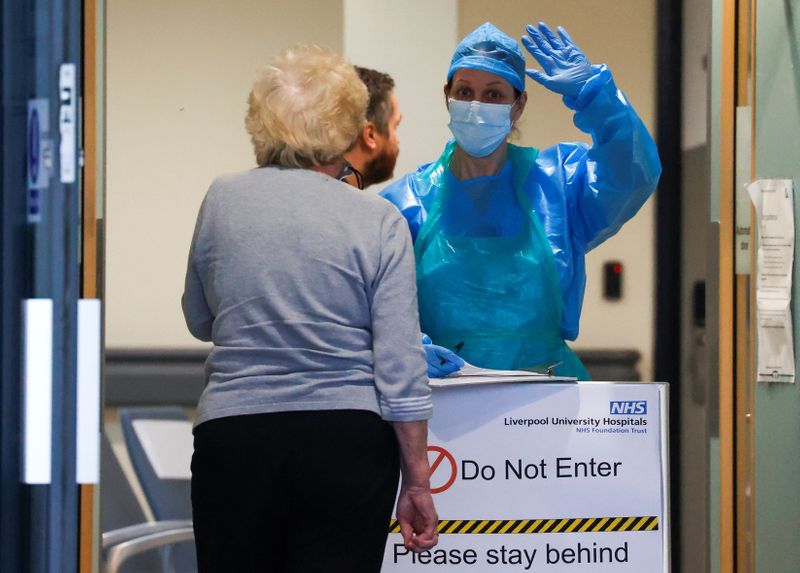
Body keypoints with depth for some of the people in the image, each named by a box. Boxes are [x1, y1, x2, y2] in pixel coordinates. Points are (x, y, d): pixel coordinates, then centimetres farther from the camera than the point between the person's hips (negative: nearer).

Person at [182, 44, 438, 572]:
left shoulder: (222, 201, 2)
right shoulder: (380, 223, -5)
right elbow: (400, 370, -8)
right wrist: (416, 480, -2)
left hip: (233, 435, 1)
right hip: (348, 444, -1)